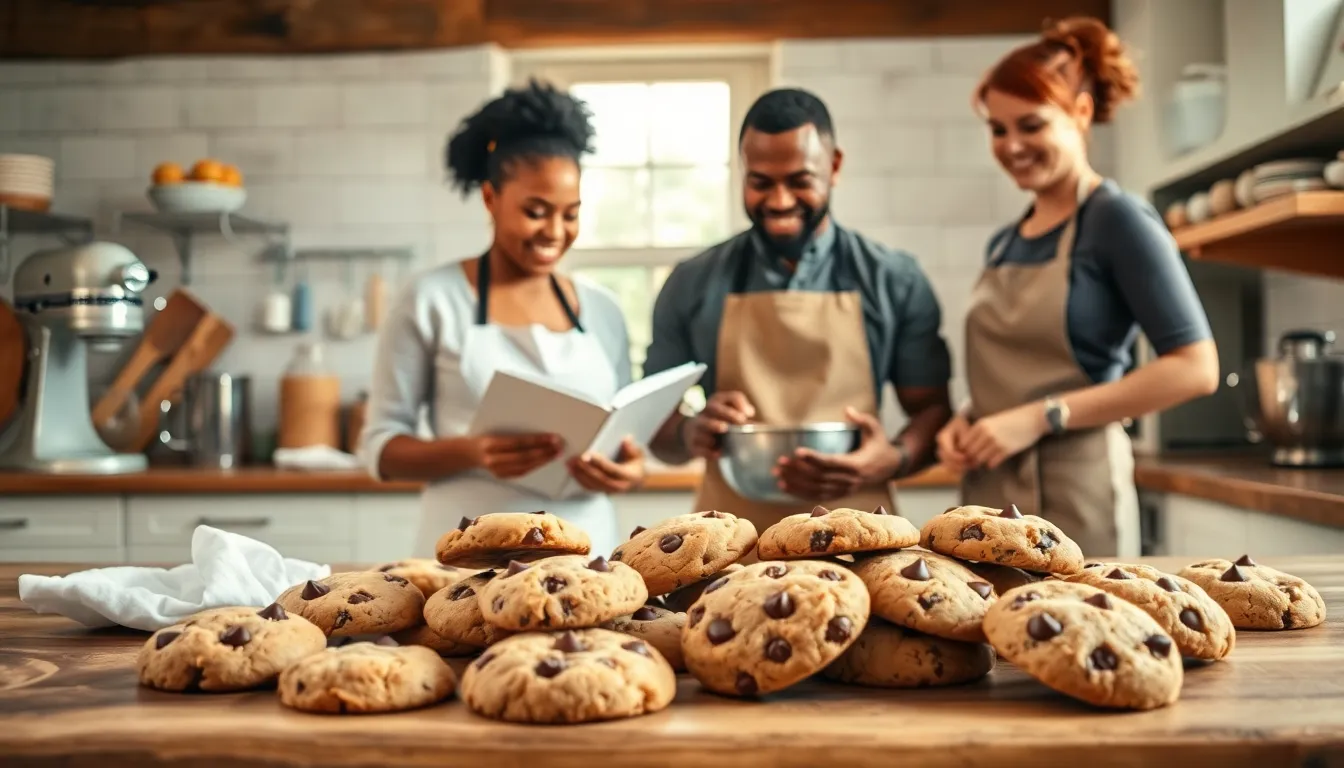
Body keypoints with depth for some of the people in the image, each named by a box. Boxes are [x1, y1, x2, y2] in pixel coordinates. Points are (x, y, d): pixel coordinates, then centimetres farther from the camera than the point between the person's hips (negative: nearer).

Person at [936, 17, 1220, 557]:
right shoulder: (1003, 244, 13)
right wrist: (965, 422, 1)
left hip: (1072, 498, -6)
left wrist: (1041, 417, -16)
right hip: (989, 497, 6)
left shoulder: (1117, 219, -6)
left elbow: (1195, 369, -14)